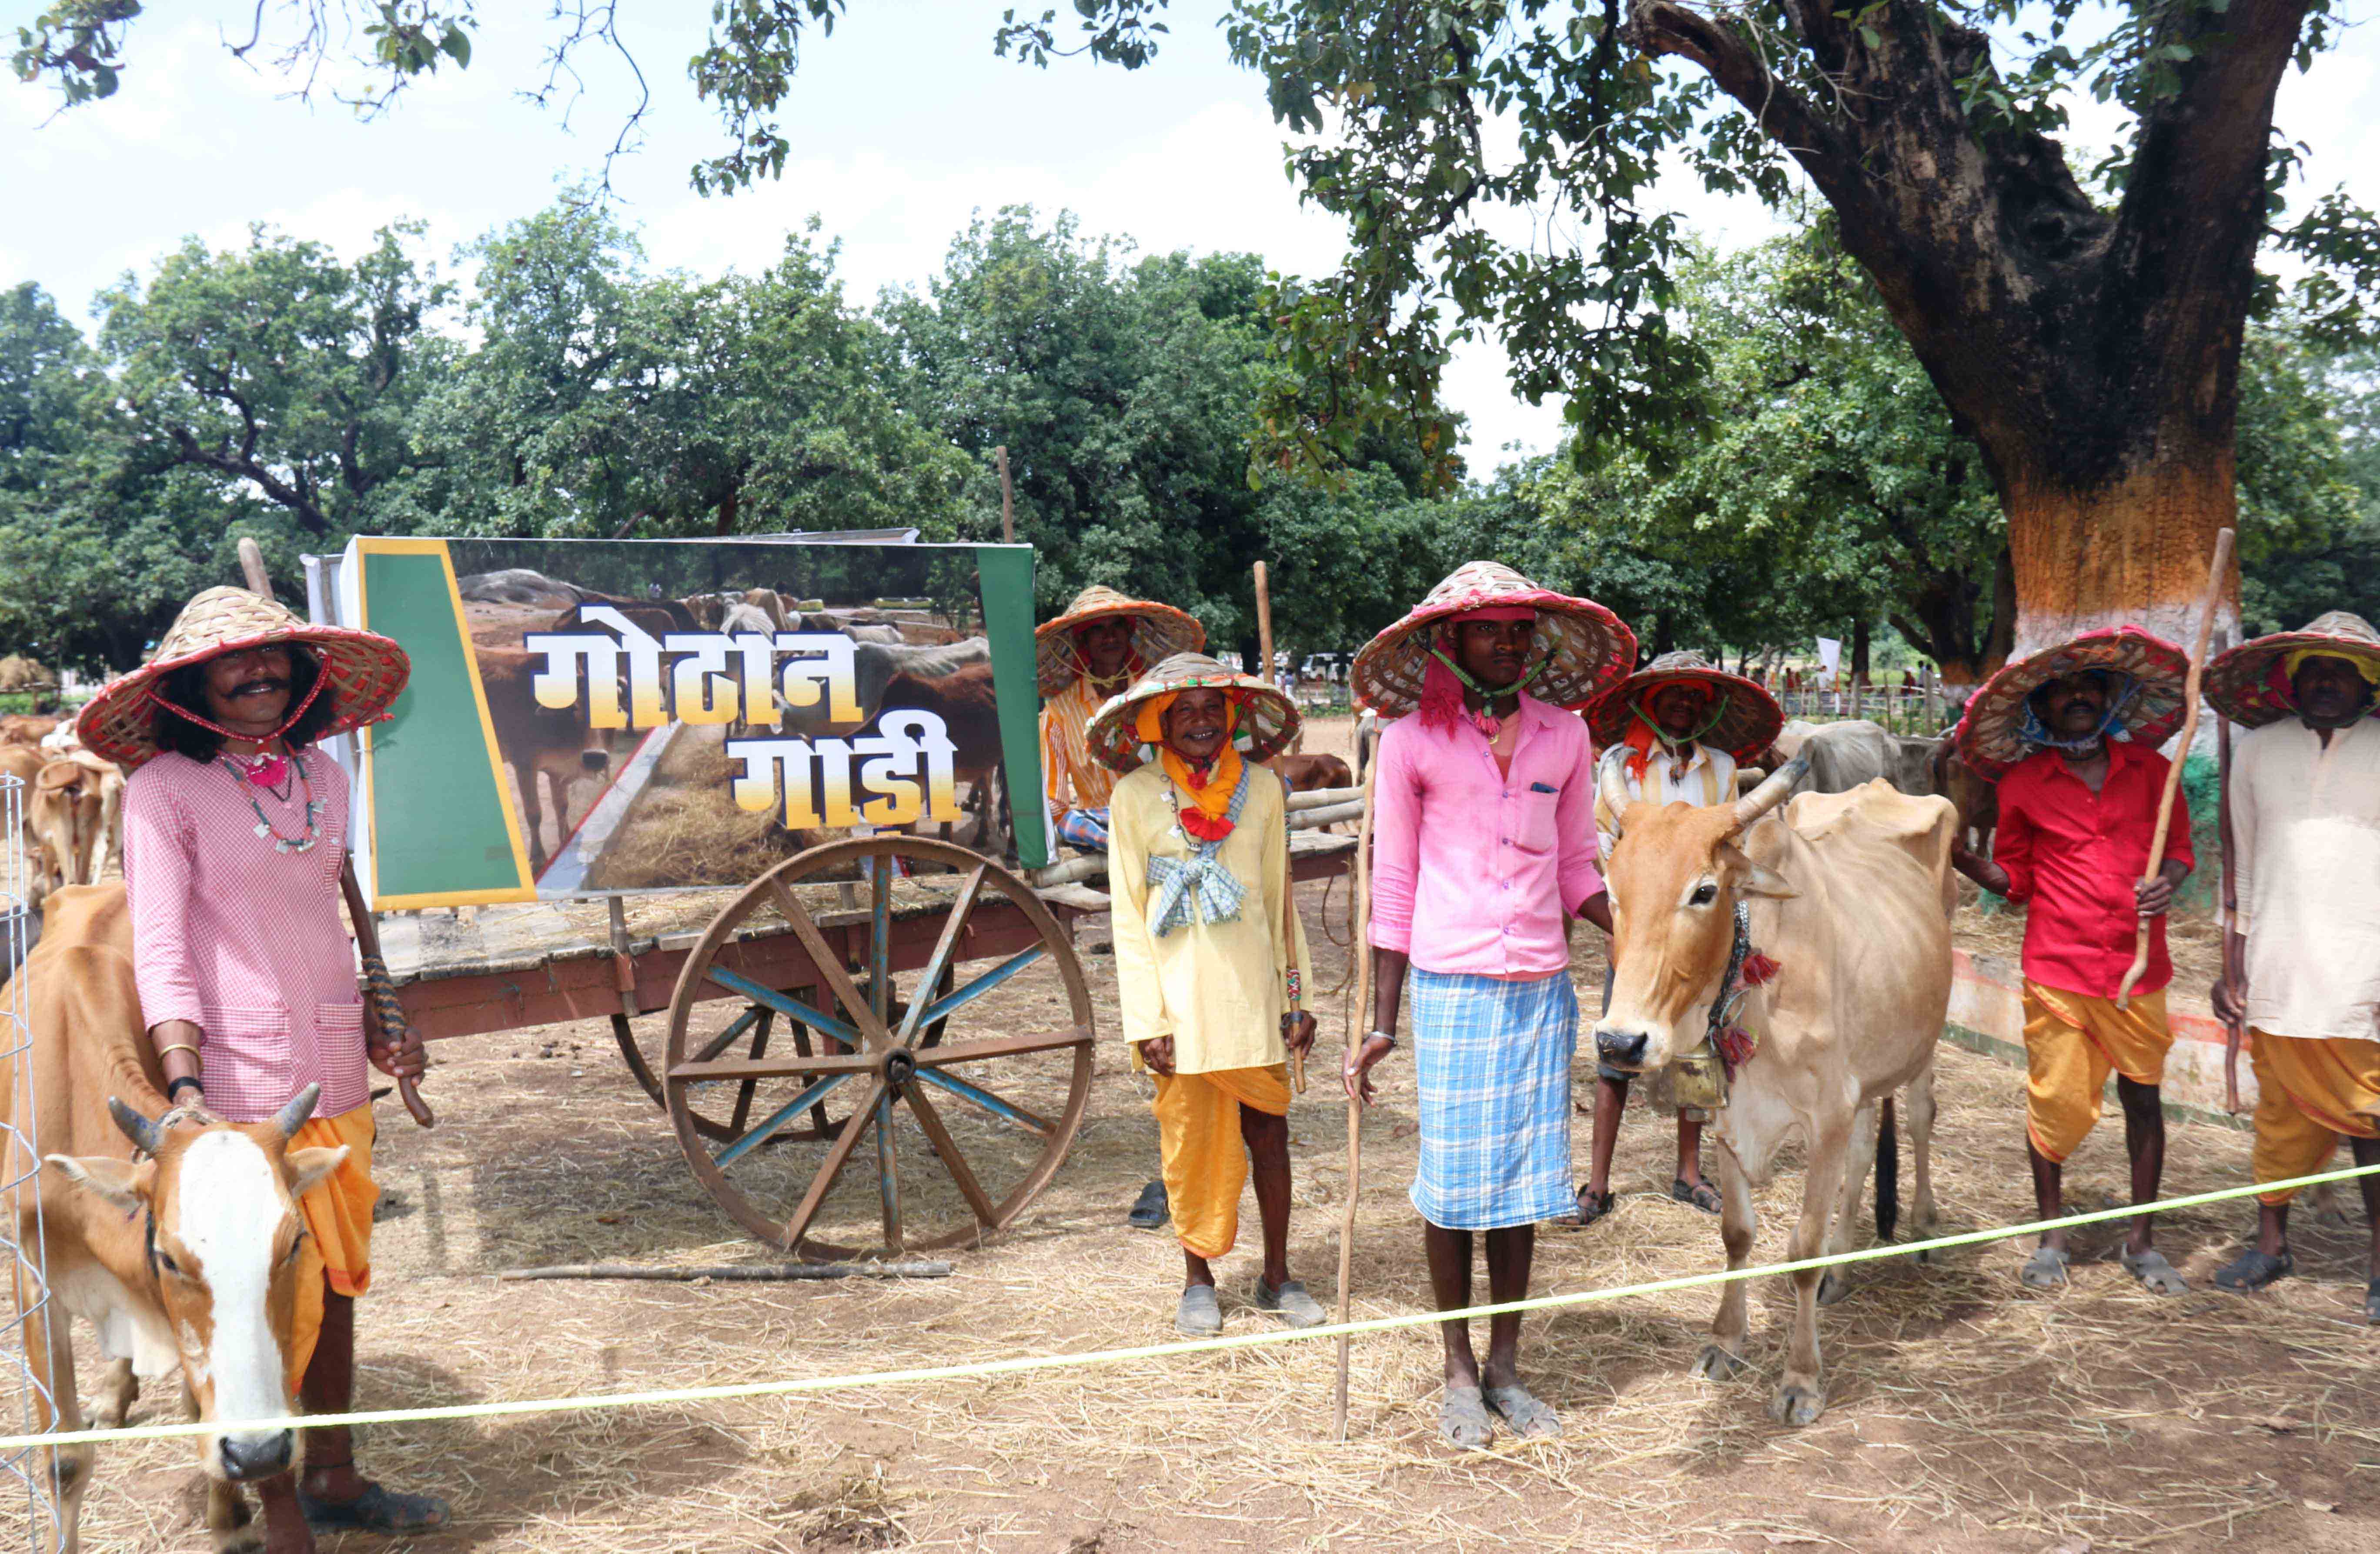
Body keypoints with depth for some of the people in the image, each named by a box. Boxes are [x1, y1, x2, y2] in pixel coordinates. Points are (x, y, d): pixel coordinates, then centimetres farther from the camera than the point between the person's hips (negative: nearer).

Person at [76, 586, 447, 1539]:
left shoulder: (321, 776, 10)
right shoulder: (164, 789, -8)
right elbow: (160, 950, -13)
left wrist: (377, 1032, 14)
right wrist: (185, 1085, -23)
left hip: (336, 1079, 6)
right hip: (239, 1088, -6)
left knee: (334, 1280, 16)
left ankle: (333, 1477, 32)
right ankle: (278, 1515, 16)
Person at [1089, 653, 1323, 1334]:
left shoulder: (1261, 787, 4)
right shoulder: (1135, 797, -4)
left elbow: (1280, 898, 9)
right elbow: (1128, 916, -3)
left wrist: (1297, 996, 7)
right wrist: (1146, 1018, -8)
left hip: (1252, 990, 2)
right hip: (1178, 997, -2)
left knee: (1268, 1128, 7)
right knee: (1191, 1136, 7)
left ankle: (1277, 1276, 24)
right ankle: (1198, 1280, 25)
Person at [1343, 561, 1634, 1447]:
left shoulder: (1565, 736, 7)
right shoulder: (1414, 739, -2)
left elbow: (1576, 873, 15)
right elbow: (1393, 886, 1)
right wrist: (1381, 1026, 0)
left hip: (1543, 990, 3)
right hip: (1451, 986, -3)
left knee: (1524, 1176, 8)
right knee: (1452, 1178, 2)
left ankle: (1506, 1368, 24)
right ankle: (1459, 1373, 21)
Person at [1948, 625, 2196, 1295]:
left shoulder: (2148, 768, 7)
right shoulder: (2023, 782, 3)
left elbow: (2181, 847, 15)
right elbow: (2014, 877, 8)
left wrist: (2168, 881, -7)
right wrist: (1958, 857, -9)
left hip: (2137, 968, 2)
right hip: (2057, 969, -1)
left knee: (2143, 1096, 8)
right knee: (2056, 1101, 1)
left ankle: (2141, 1240, 24)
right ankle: (2051, 1236, 20)